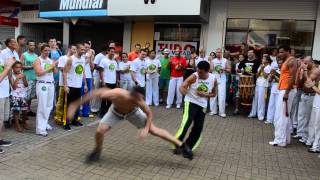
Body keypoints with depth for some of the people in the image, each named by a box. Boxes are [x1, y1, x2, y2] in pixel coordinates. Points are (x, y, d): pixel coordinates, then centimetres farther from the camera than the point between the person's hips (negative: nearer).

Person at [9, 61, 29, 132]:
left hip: (23, 95, 4)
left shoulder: (23, 75, 6)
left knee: (25, 110, 6)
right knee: (16, 110, -5)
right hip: (15, 96, -3)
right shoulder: (12, 76, -4)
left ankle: (24, 123, 25)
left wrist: (23, 78, -14)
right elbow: (14, 87, -13)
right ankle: (17, 125, 4)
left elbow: (26, 85, -1)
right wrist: (17, 78, -19)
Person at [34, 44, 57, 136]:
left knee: (49, 105, 11)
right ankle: (40, 128, -5)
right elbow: (39, 73, -17)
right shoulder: (38, 60, -4)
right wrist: (50, 67, -15)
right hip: (42, 84, -7)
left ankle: (45, 123, 26)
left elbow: (55, 72, 14)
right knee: (42, 107, -9)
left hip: (51, 84, 7)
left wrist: (54, 66, -5)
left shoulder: (50, 60, 14)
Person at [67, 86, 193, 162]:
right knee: (99, 131, -15)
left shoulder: (139, 102, -38)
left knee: (154, 130, -6)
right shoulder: (116, 94, -45)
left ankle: (181, 145, 3)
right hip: (116, 112, 1)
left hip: (132, 112, 0)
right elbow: (95, 93, -38)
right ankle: (97, 151, 20)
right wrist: (76, 105, -36)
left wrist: (146, 129, -32)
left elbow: (149, 114, -18)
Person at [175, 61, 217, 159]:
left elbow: (214, 93, 7)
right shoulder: (194, 77, -16)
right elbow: (182, 87, -20)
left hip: (202, 105, 4)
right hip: (191, 102, -4)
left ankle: (187, 147, 17)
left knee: (198, 128, 2)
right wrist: (186, 93, -42)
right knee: (186, 122, -22)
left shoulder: (213, 79, -6)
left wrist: (205, 95, -13)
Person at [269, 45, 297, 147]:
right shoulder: (286, 61, 19)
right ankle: (285, 139, 20)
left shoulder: (291, 61, -10)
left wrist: (286, 92, -23)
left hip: (286, 91, -10)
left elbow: (292, 78, -19)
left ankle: (280, 140, -3)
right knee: (285, 116, 13)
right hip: (283, 90, 10)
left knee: (281, 116, -8)